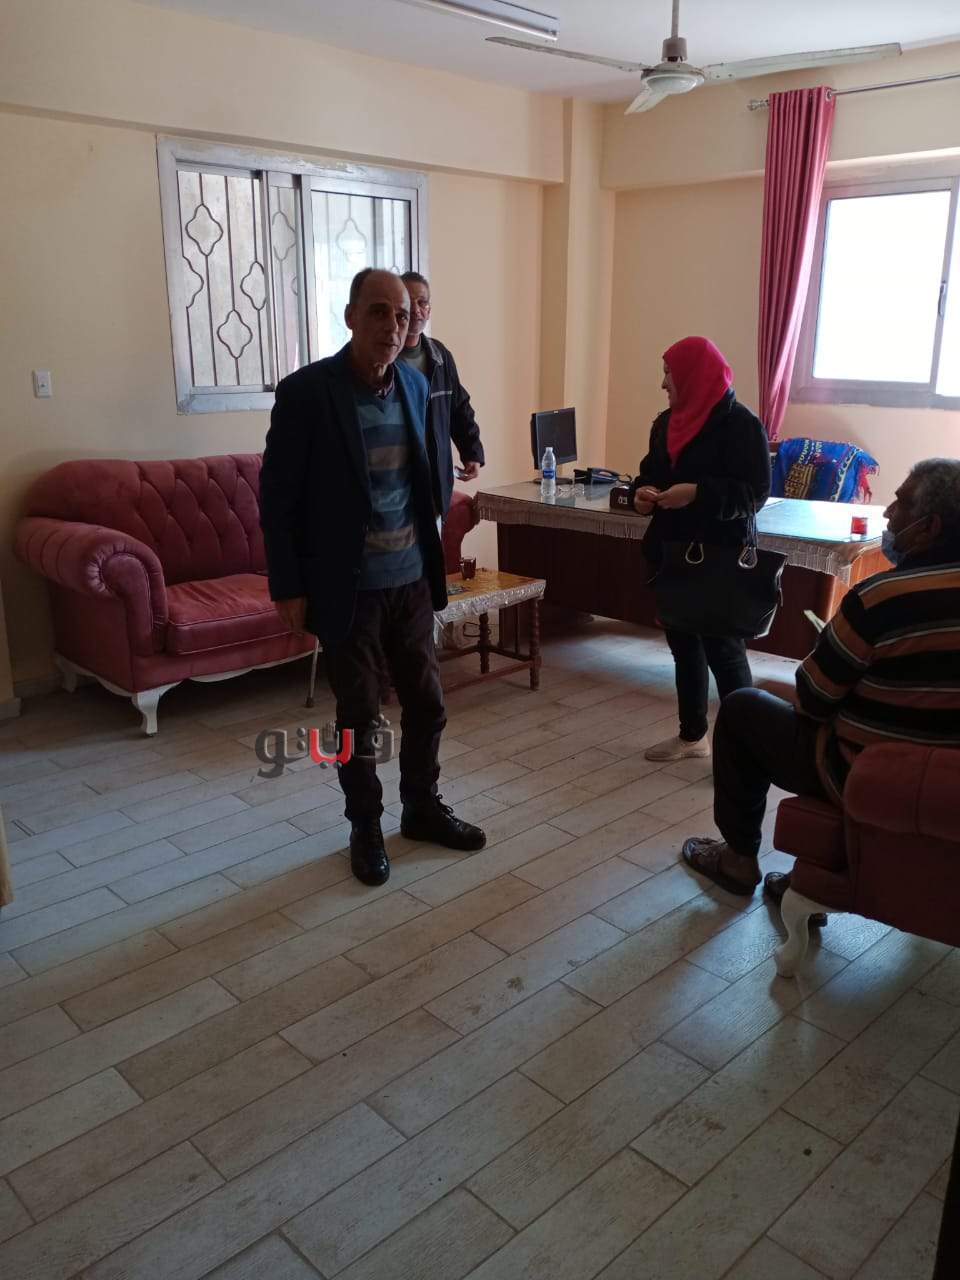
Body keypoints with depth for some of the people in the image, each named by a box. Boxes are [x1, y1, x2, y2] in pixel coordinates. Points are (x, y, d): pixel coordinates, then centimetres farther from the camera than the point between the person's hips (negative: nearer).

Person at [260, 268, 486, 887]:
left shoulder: (415, 384, 4)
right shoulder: (305, 391, -14)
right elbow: (276, 498, -11)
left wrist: (431, 547, 14)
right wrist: (289, 588, -11)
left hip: (412, 581, 5)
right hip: (348, 589, -5)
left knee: (428, 703, 14)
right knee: (360, 717, 8)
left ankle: (423, 808, 34)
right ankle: (366, 828, 27)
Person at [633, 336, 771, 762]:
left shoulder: (740, 424, -12)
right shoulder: (666, 422, 10)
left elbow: (754, 494, -16)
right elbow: (650, 471, 20)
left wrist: (698, 494, -29)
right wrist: (641, 492, -3)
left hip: (720, 558, -7)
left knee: (723, 649, -3)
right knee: (683, 644, 15)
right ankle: (692, 735, 29)